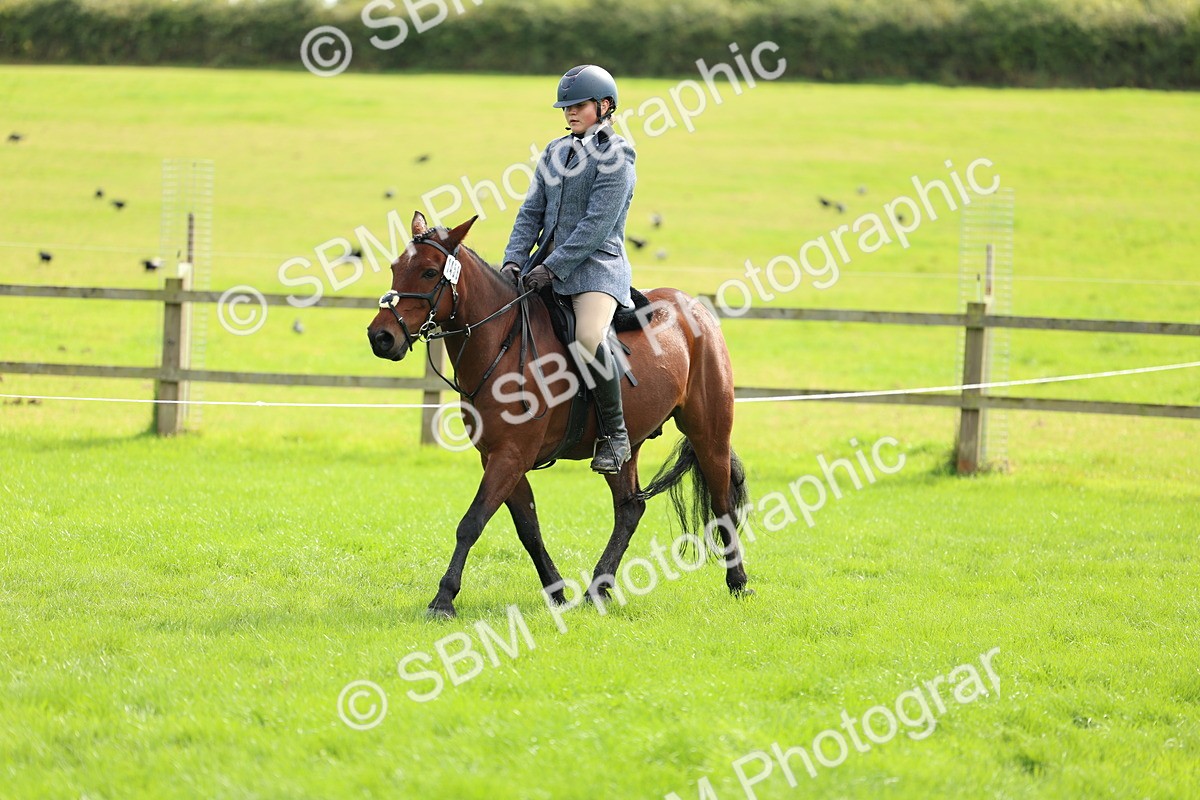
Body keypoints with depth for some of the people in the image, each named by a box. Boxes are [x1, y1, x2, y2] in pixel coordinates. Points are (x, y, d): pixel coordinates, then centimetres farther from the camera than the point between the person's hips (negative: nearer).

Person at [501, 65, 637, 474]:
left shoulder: (615, 157, -7)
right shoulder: (556, 152, 15)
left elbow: (597, 224, -15)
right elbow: (532, 211, 13)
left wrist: (552, 268, -20)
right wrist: (514, 259, -3)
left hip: (597, 265, -8)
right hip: (547, 263, 8)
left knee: (589, 339, -32)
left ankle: (614, 434, -19)